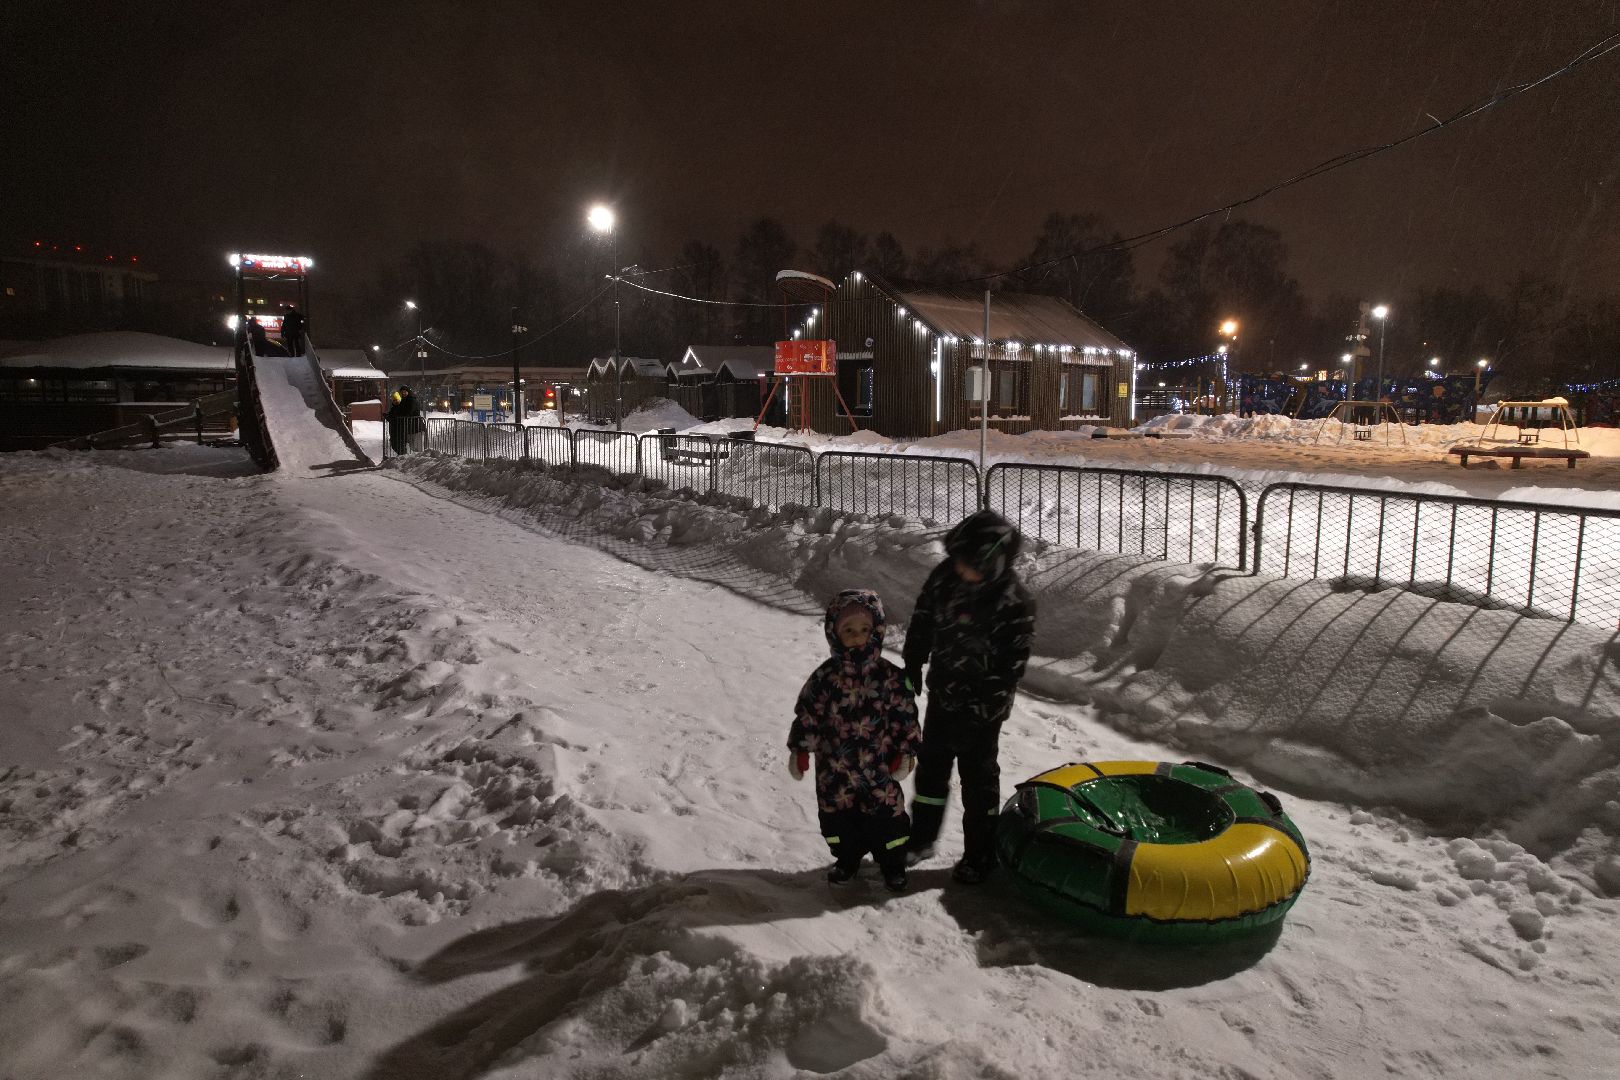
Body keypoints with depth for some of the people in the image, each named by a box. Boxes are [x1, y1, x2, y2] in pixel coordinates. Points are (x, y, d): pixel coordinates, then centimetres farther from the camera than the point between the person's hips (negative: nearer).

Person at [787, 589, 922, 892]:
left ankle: (893, 864, 32)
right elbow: (807, 714, -3)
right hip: (835, 767, 1)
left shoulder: (890, 676, -10)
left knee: (886, 814, 8)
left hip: (880, 766, -1)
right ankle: (847, 858, 39)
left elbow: (906, 716, -3)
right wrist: (799, 750, -2)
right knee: (837, 815, 14)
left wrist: (906, 752, -3)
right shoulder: (825, 676, -10)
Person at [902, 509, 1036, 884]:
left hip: (981, 707, -5)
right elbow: (922, 621, 7)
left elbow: (1012, 663, -20)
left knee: (978, 777, 9)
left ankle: (980, 855, 26)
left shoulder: (1013, 601, -24)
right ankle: (921, 839, 36)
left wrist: (983, 706, -21)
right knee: (931, 766, 18)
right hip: (942, 694, 6)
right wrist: (913, 667, 9)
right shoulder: (945, 575, -8)